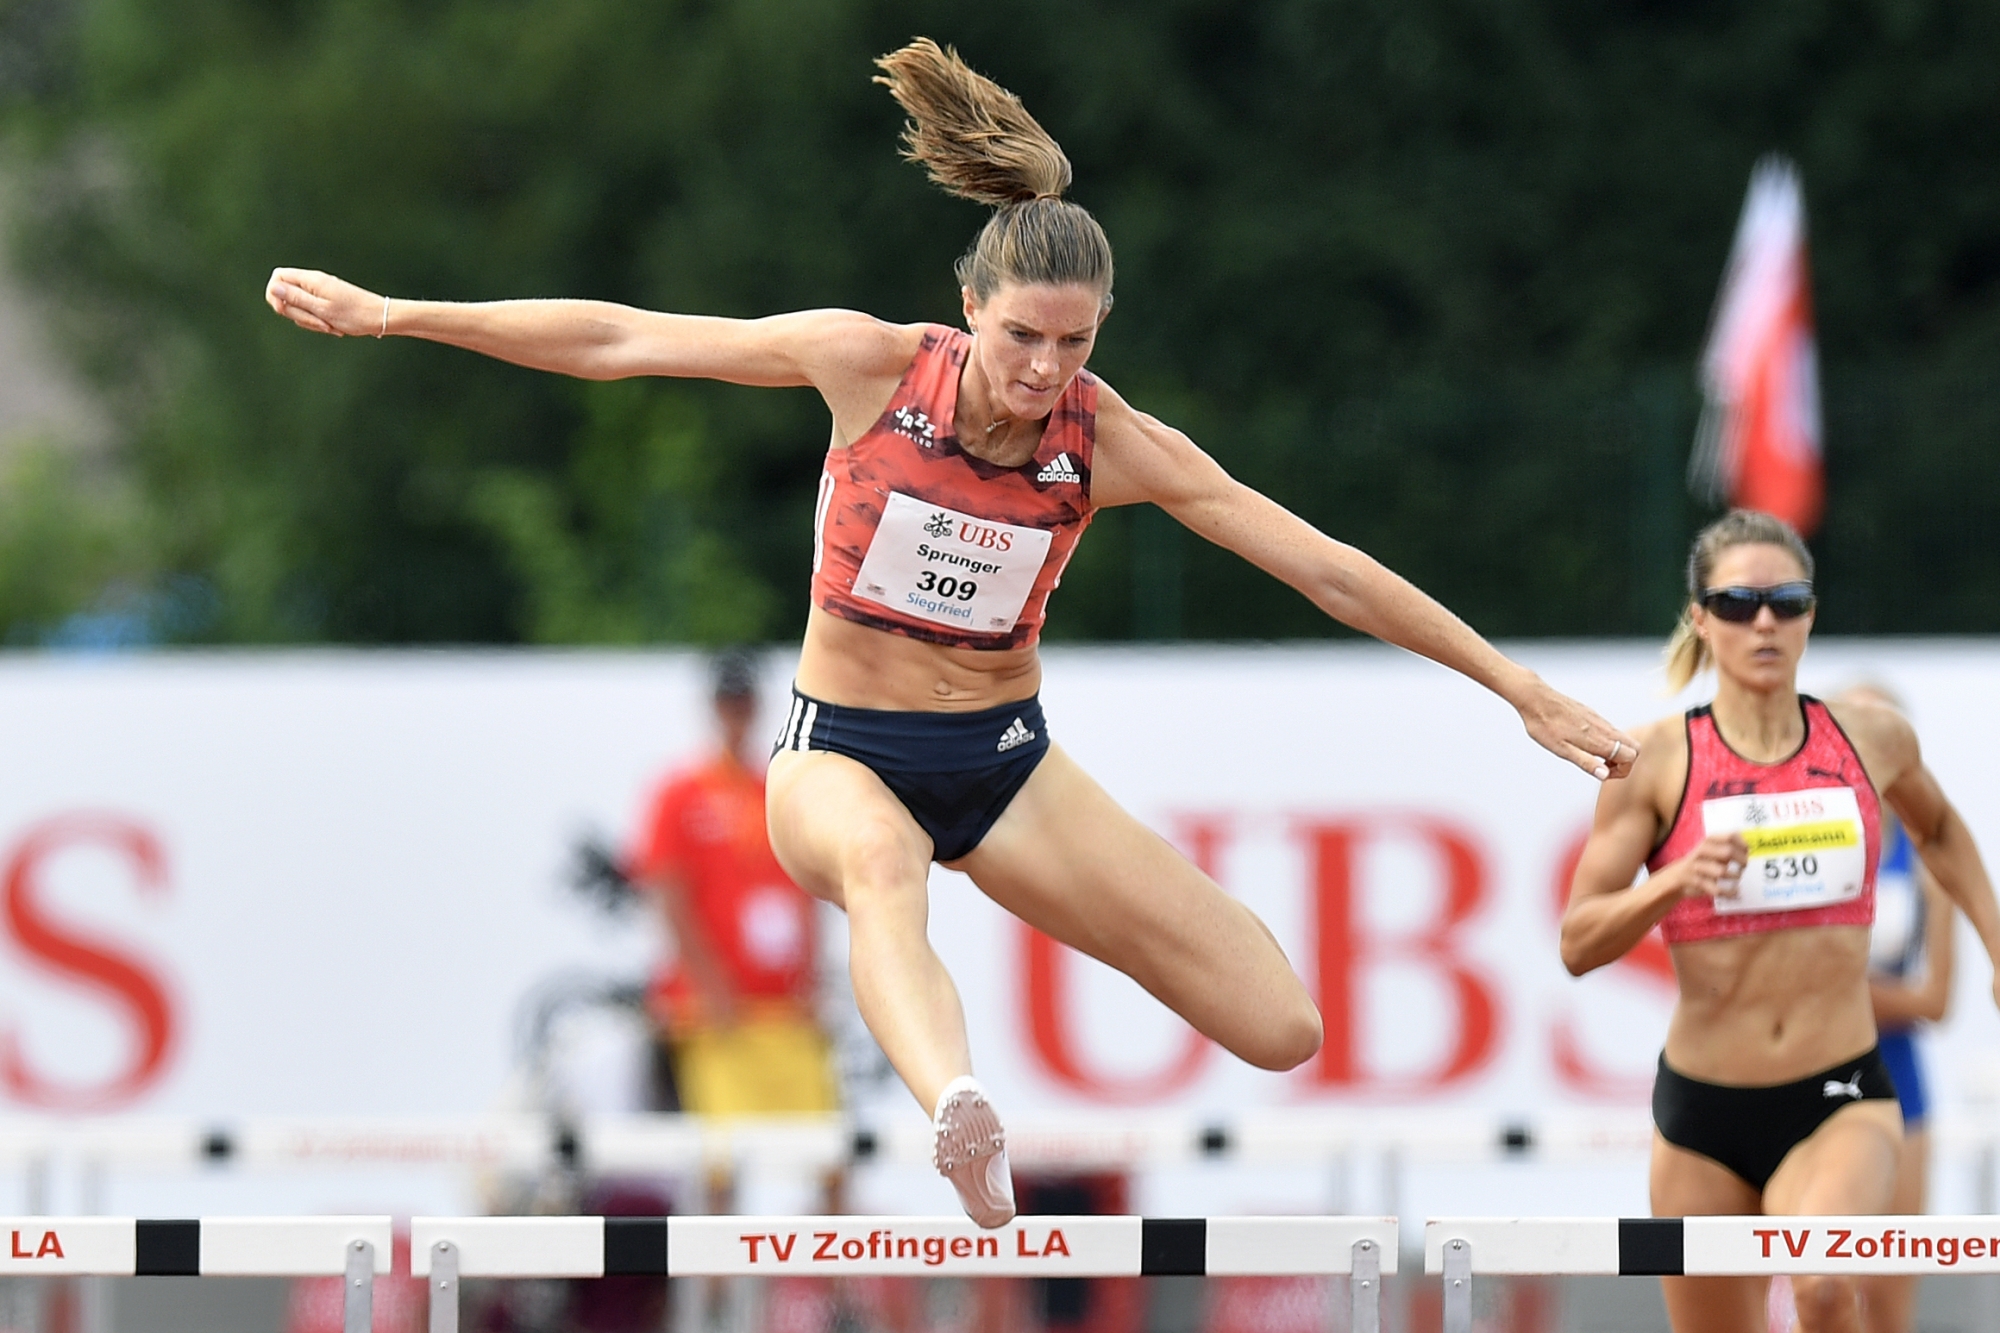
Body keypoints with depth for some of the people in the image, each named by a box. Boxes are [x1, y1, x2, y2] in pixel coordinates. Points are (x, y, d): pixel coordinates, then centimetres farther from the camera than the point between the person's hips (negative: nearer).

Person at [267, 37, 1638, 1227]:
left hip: (1003, 756, 3)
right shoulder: (872, 365, -14)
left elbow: (1330, 570, -8)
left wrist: (1523, 691, -8)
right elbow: (615, 340, -11)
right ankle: (964, 1121, -75)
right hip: (845, 746, -3)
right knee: (880, 862, -44)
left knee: (1283, 1030, -9)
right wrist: (393, 315, -11)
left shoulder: (1111, 443, -11)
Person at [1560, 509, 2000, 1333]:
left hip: (1840, 1105, 0)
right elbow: (1578, 943, -7)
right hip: (1702, 1110, 0)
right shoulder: (1657, 761, -4)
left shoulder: (1873, 738, 3)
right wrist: (1674, 882, -24)